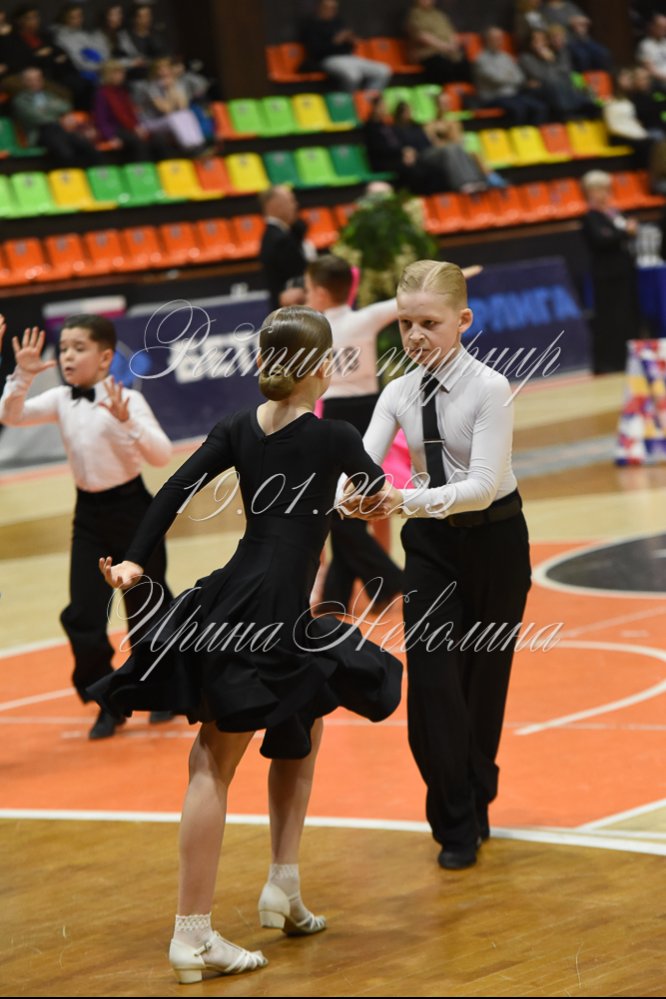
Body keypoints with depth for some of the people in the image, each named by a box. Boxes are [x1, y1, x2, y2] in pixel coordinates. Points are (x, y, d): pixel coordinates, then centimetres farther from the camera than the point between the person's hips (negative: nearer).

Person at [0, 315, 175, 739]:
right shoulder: (61, 401, 1)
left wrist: (127, 421, -33)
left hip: (130, 508, -4)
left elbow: (162, 456, -20)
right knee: (83, 617, -2)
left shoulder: (126, 399, -13)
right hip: (89, 513, 4)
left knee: (147, 605, 7)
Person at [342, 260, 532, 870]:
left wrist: (407, 500, -39)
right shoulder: (400, 395, -3)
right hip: (431, 544, 3)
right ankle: (457, 824, 5)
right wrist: (352, 496, -36)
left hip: (493, 541, -3)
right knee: (431, 679, -5)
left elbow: (483, 485, -26)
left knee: (483, 677, 9)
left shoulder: (490, 389, -19)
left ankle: (474, 800, 30)